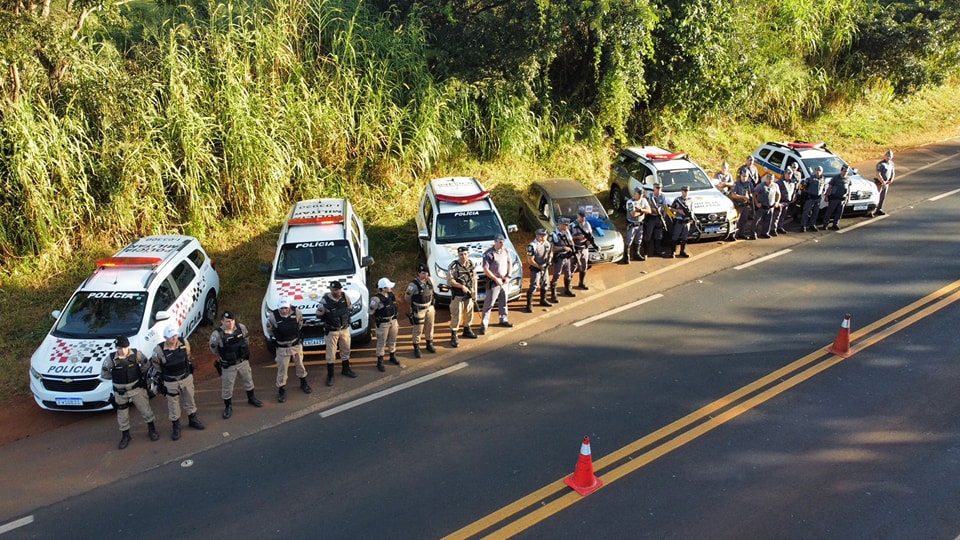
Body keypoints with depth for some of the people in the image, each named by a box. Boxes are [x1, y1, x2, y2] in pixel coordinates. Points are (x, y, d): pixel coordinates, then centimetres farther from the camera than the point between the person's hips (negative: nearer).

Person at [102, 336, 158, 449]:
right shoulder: (111, 359, -16)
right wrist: (116, 377, -5)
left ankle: (152, 430, 30)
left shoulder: (136, 354, -15)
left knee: (146, 410, 9)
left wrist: (141, 374, -3)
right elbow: (104, 374, -3)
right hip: (120, 392, 0)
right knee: (122, 414, 12)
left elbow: (146, 364, 3)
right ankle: (125, 436, 31)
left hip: (137, 389, 0)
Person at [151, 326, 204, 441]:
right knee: (173, 405, 10)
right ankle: (176, 427, 28)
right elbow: (154, 362, -4)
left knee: (189, 400, 20)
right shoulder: (159, 349, -23)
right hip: (170, 382, -3)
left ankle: (192, 420, 42)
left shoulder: (184, 342, -14)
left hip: (186, 378, 3)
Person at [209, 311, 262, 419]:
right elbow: (213, 347, -6)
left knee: (248, 380, 23)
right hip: (228, 365, -4)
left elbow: (246, 337, 7)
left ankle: (251, 398, 47)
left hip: (243, 361, 4)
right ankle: (228, 407, 30)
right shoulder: (217, 334, -27)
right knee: (227, 387, 8)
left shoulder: (241, 327, -16)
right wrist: (221, 356, 6)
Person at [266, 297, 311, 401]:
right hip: (282, 348, -3)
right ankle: (281, 390, 19)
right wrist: (272, 340, 1)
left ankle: (303, 383, 42)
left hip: (296, 345, 3)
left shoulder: (296, 312, -17)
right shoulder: (272, 316, -23)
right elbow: (269, 329, -2)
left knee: (300, 365, 20)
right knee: (282, 369, 3)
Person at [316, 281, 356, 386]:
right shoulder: (325, 300, -22)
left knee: (346, 350, 19)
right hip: (332, 331, -4)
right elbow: (318, 315, -12)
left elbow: (350, 308, 9)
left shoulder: (345, 296, -10)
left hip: (345, 329, 5)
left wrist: (346, 318, 1)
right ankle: (330, 375, 16)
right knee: (331, 354, 3)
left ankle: (345, 369, 39)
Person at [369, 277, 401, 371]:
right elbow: (371, 312, -16)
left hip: (393, 321, 7)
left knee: (392, 340, 20)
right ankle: (380, 362, 14)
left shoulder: (391, 295, 1)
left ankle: (392, 357, 39)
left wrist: (396, 321, 17)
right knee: (381, 343, 3)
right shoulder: (376, 299, -23)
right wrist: (378, 319, -8)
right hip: (383, 323, -7)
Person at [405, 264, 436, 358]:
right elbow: (407, 297, -10)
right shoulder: (413, 285, -23)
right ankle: (416, 348, 17)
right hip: (418, 310, -6)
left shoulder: (430, 281, -6)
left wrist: (431, 303, 13)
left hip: (429, 308, 6)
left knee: (429, 328, 18)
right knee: (418, 330, 3)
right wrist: (415, 303, 4)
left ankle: (429, 344, 37)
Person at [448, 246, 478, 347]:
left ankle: (467, 330, 40)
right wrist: (462, 286, -21)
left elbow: (474, 278, 11)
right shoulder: (453, 266, -16)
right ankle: (453, 337, 1)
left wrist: (475, 291, 7)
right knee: (456, 316, -6)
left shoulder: (471, 264, 3)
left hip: (469, 294, 6)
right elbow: (450, 281, -18)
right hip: (457, 296, -6)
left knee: (469, 313, 19)